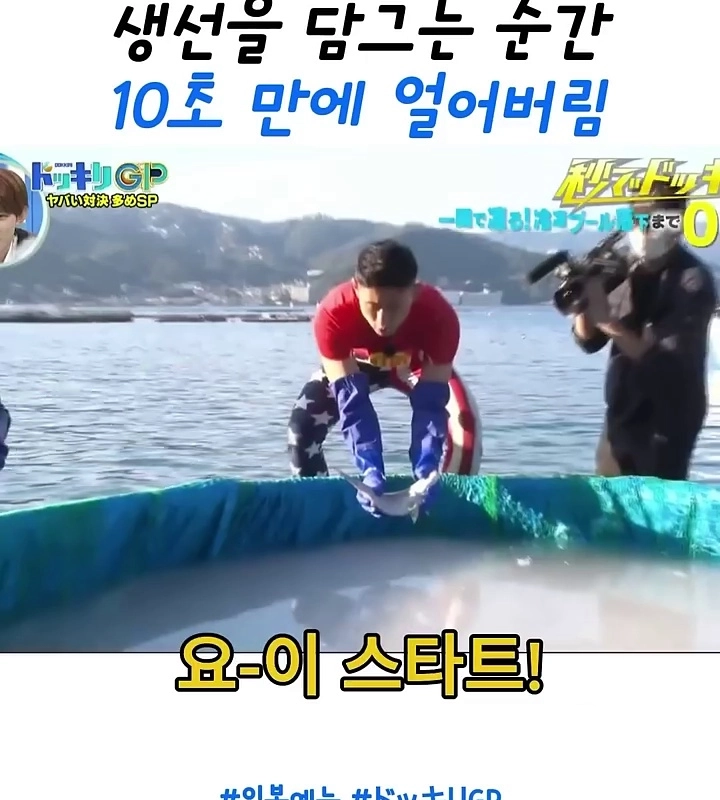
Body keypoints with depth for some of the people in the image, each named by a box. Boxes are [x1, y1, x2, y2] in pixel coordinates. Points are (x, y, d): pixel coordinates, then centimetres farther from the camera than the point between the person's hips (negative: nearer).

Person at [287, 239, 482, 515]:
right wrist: (370, 472, -53)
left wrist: (425, 473, -53)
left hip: (419, 366, 0)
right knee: (303, 425, -19)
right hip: (356, 364, 1)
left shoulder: (440, 315, -41)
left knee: (466, 428, -23)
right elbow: (352, 402, -42)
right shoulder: (333, 314, -42)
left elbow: (431, 402, -40)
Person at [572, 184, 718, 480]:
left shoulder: (694, 281, -13)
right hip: (621, 417, 6)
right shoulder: (629, 272, 5)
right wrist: (582, 305, -15)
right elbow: (590, 341, 4)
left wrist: (607, 319, -28)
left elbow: (664, 358, -22)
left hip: (666, 424, -6)